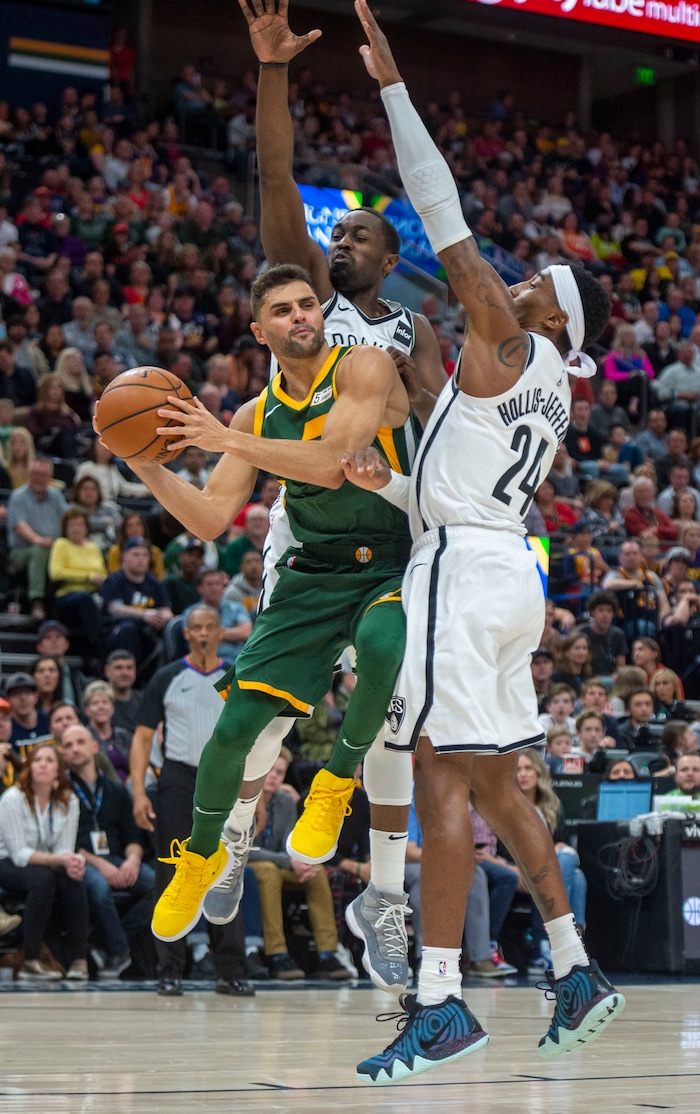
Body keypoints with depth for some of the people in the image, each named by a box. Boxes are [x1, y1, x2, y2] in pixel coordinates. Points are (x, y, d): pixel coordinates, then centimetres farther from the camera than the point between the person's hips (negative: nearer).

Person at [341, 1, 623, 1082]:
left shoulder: (506, 341, -4)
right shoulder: (548, 396, 20)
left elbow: (445, 215, -7)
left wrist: (394, 87, -4)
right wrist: (387, 483, 12)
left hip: (465, 571, -10)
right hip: (504, 566, 10)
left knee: (444, 780, -11)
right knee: (495, 786, 16)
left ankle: (440, 1002, -13)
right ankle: (577, 973, 19)